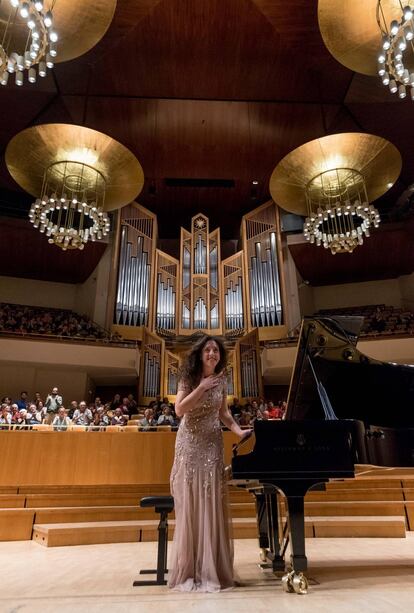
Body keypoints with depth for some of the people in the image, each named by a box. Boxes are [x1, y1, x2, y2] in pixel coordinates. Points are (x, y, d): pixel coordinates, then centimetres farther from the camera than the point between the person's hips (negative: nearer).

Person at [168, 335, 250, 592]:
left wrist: (239, 430, 0)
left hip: (212, 444, 3)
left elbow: (223, 412, 13)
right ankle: (190, 569, 15)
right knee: (191, 504, 2)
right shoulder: (189, 378, -6)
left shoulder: (222, 380, 5)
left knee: (212, 505, 4)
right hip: (190, 444, -3)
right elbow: (179, 410, -17)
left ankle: (211, 568, 16)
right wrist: (201, 388, -20)